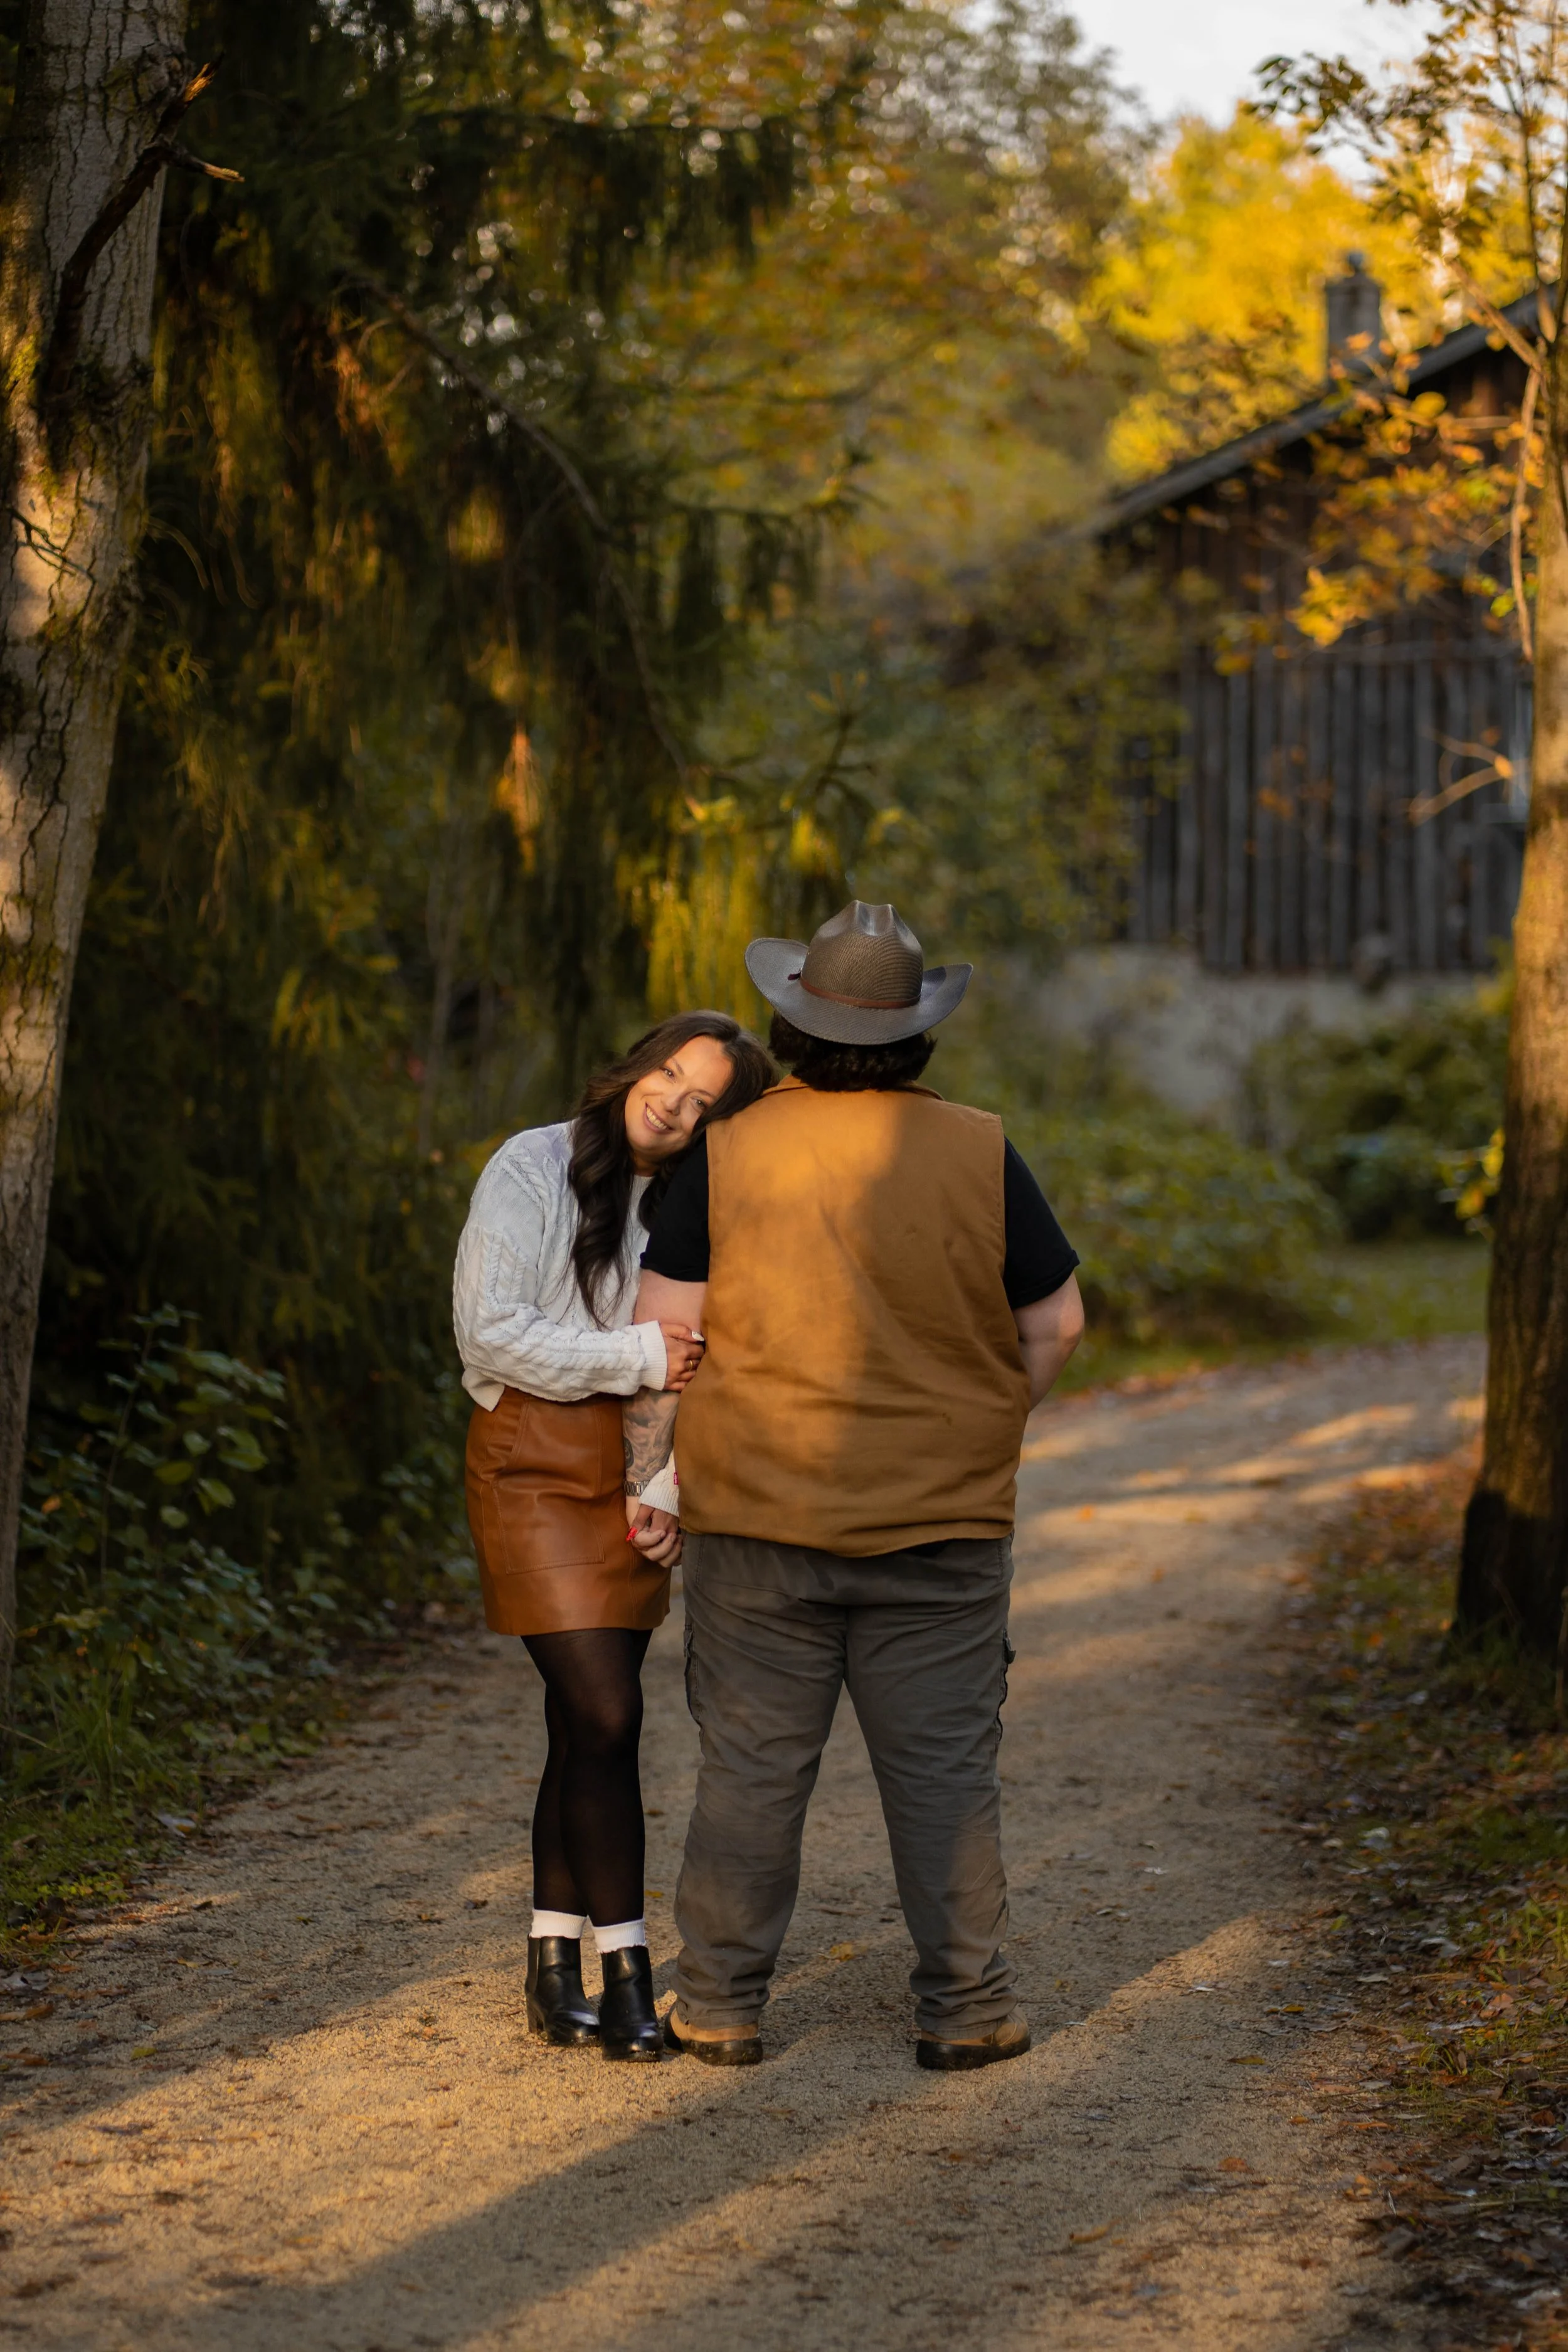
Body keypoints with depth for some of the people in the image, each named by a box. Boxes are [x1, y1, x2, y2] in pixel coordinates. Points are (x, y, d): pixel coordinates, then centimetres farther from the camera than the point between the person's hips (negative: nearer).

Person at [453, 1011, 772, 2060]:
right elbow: (491, 1332, -16)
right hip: (536, 1466, -6)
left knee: (587, 1724, 8)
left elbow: (696, 1364, 14)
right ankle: (626, 1976, -8)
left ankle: (554, 1971, 15)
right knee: (607, 1714, -13)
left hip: (636, 1480, 6)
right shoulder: (532, 1171, -8)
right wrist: (638, 1356, -19)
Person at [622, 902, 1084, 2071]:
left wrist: (644, 1473, 6)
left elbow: (665, 1328, -4)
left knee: (751, 1764, 7)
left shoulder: (728, 1153, -5)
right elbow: (1055, 1325, 4)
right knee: (944, 1767, 6)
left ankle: (721, 2004, 13)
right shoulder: (978, 1154, -4)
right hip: (940, 1527, 0)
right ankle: (966, 2007, 10)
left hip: (760, 1513, 0)